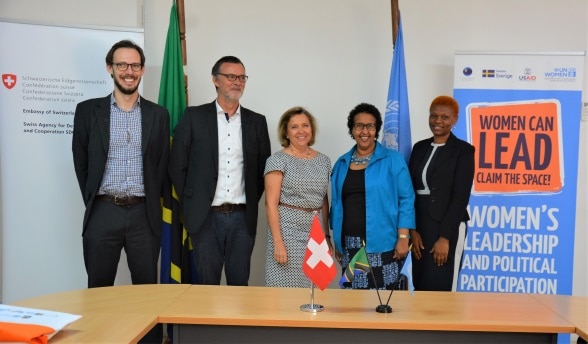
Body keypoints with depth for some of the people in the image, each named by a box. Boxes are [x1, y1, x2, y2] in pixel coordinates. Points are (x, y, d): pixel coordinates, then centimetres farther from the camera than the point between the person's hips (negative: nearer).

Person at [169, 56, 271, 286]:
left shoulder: (256, 121, 7)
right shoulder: (194, 116, 0)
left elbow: (263, 169, 12)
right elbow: (177, 165, 1)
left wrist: (252, 202, 6)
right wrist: (190, 204, 1)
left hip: (243, 217, 2)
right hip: (205, 216, -2)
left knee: (239, 284, 9)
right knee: (207, 286, 7)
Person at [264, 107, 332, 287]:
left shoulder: (323, 161, 10)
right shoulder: (278, 160, -5)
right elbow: (271, 204, -9)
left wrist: (327, 236, 12)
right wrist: (278, 242, -15)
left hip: (317, 234, 5)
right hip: (288, 230, -4)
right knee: (287, 287, -2)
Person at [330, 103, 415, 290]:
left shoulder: (393, 159, -1)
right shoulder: (342, 163, 11)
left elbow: (406, 199, -4)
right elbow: (337, 203, 14)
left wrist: (403, 238, -10)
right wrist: (337, 242, 12)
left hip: (382, 245, -4)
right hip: (350, 246, 4)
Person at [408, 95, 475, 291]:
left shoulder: (463, 150, -4)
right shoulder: (419, 147, 12)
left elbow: (461, 196, -10)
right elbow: (410, 190, 8)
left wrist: (445, 237, -14)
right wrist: (412, 230, -1)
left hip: (447, 228, -5)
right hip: (420, 226, 5)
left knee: (440, 288, -4)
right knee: (420, 287, 8)